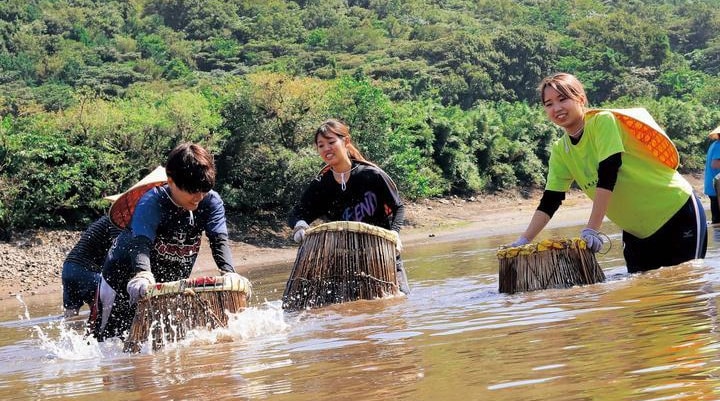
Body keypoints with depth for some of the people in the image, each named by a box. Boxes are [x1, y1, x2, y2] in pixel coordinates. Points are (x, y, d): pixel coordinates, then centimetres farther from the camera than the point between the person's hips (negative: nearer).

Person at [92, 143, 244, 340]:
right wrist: (142, 273, -65)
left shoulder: (211, 202, -15)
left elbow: (219, 239, -24)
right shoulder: (151, 203, -30)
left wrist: (228, 271, -45)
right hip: (126, 277, -4)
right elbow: (141, 242, -44)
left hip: (172, 282, 5)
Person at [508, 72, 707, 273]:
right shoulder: (560, 151, 1)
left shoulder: (603, 121, -19)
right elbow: (549, 201, 1)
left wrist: (591, 230, -32)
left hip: (676, 213, -6)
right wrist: (524, 241, -11)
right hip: (637, 232, 7)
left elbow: (607, 175, -27)